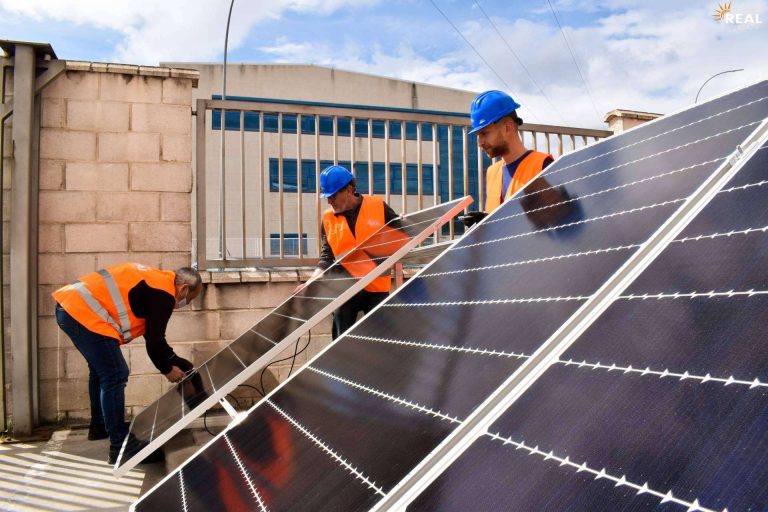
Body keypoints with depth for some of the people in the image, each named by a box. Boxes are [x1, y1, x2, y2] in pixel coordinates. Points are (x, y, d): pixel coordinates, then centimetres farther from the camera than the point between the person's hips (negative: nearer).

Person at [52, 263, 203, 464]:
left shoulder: (153, 280, 20)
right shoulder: (163, 294, -10)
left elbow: (154, 336, 25)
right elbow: (154, 340, -7)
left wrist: (180, 363, 26)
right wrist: (167, 369, 10)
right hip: (84, 313, -11)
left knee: (101, 369, 25)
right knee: (115, 376, -7)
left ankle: (99, 426, 41)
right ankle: (120, 444, -3)